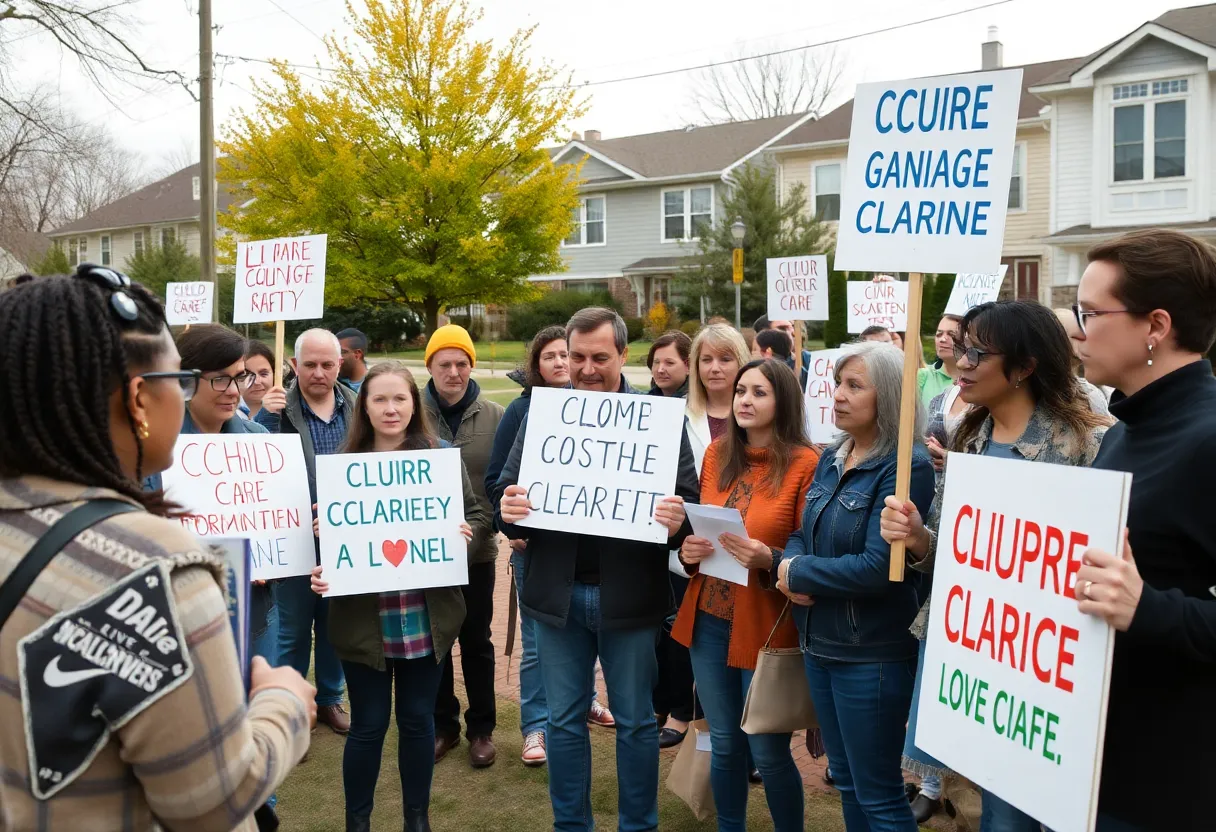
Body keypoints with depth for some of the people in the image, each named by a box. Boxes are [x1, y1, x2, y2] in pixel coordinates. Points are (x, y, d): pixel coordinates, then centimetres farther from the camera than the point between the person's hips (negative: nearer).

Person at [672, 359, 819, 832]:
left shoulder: (805, 463, -11)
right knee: (724, 745, 16)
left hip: (765, 626, -5)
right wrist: (689, 549, -5)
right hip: (708, 619, 5)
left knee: (769, 753, 6)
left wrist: (769, 560, -26)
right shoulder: (717, 453, 5)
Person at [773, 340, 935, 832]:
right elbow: (803, 533, 11)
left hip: (872, 653, -8)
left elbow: (878, 566, -25)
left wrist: (798, 573, -15)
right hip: (819, 642, 8)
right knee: (845, 780, 22)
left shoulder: (907, 467, -18)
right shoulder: (831, 459, 8)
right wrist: (787, 563, -12)